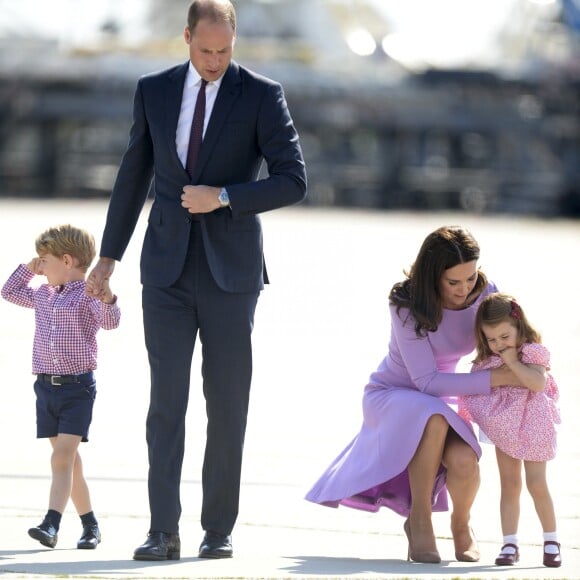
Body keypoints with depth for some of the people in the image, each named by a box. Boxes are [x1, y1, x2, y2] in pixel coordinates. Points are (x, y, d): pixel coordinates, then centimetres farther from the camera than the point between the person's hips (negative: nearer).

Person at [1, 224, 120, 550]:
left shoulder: (88, 295, -8)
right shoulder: (42, 295, 14)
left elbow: (110, 322, -23)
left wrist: (107, 300, -42)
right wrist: (29, 268, 18)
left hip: (78, 387, -7)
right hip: (46, 386, 7)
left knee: (63, 457, -15)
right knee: (68, 459, 10)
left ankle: (51, 525, -23)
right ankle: (90, 524, 19)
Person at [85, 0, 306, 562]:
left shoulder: (261, 95, -3)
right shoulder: (154, 91, 6)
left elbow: (292, 180, -6)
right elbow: (133, 175, 14)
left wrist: (223, 197, -16)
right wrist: (109, 256, 14)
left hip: (230, 271, -2)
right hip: (167, 269, 2)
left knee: (227, 403, 2)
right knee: (166, 398, -5)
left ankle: (219, 529, 9)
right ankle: (163, 531, -7)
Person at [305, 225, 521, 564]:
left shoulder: (485, 295, -12)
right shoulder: (409, 306, -24)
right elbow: (426, 380, -28)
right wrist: (492, 380, -34)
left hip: (442, 402, 3)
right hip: (392, 396, -3)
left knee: (463, 461, -31)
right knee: (434, 418, -40)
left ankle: (461, 524, 4)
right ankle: (418, 521, -23)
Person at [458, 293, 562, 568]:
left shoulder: (532, 352, -15)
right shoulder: (487, 361, 2)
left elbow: (538, 382, -32)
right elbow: (478, 391, 10)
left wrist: (513, 361, -28)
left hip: (531, 427, -5)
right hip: (504, 429, 5)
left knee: (537, 485, -4)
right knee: (509, 485, 4)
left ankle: (551, 541, 11)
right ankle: (509, 545, 3)